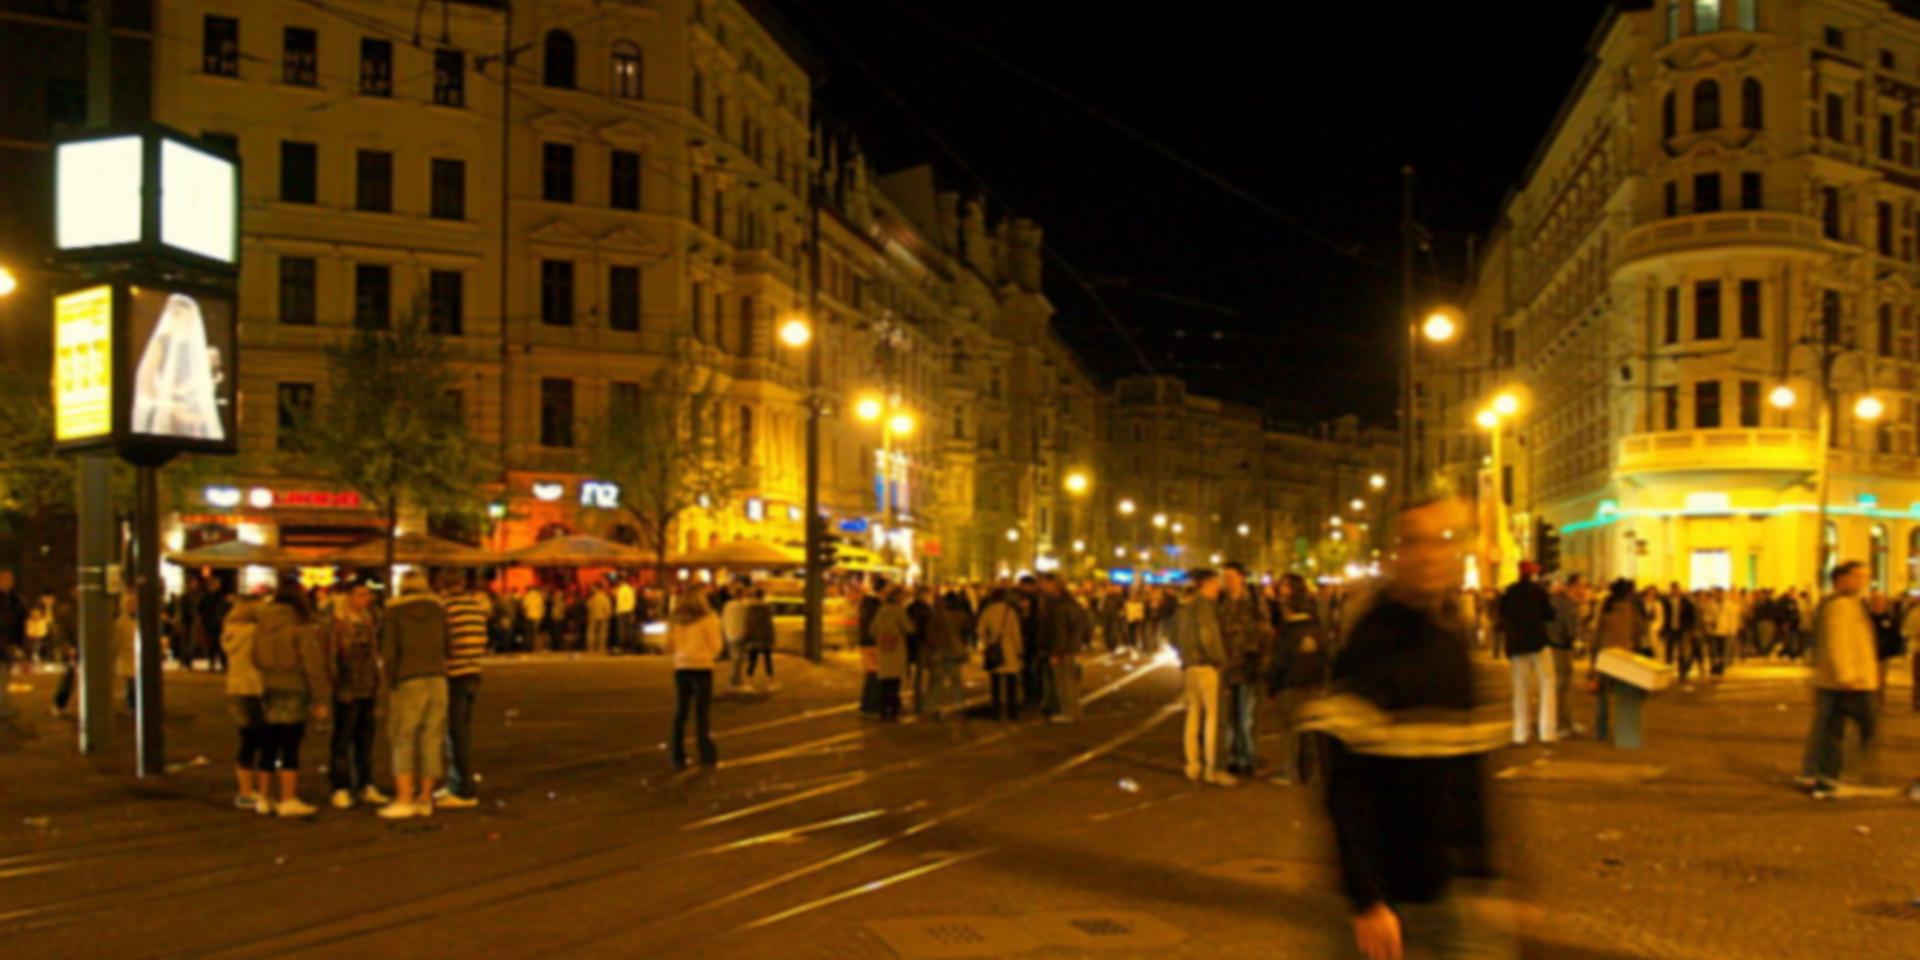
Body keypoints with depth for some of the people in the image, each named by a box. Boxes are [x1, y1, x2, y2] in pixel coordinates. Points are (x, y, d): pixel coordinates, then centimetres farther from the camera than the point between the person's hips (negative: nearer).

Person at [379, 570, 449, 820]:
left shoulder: (394, 613, 0)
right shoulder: (439, 610, 10)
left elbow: (389, 652, -6)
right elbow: (447, 647, 10)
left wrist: (391, 683, 3)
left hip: (408, 681, -3)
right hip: (437, 678, 3)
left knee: (402, 739, 1)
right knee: (432, 738, 6)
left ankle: (403, 800, -6)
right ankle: (424, 798, 9)